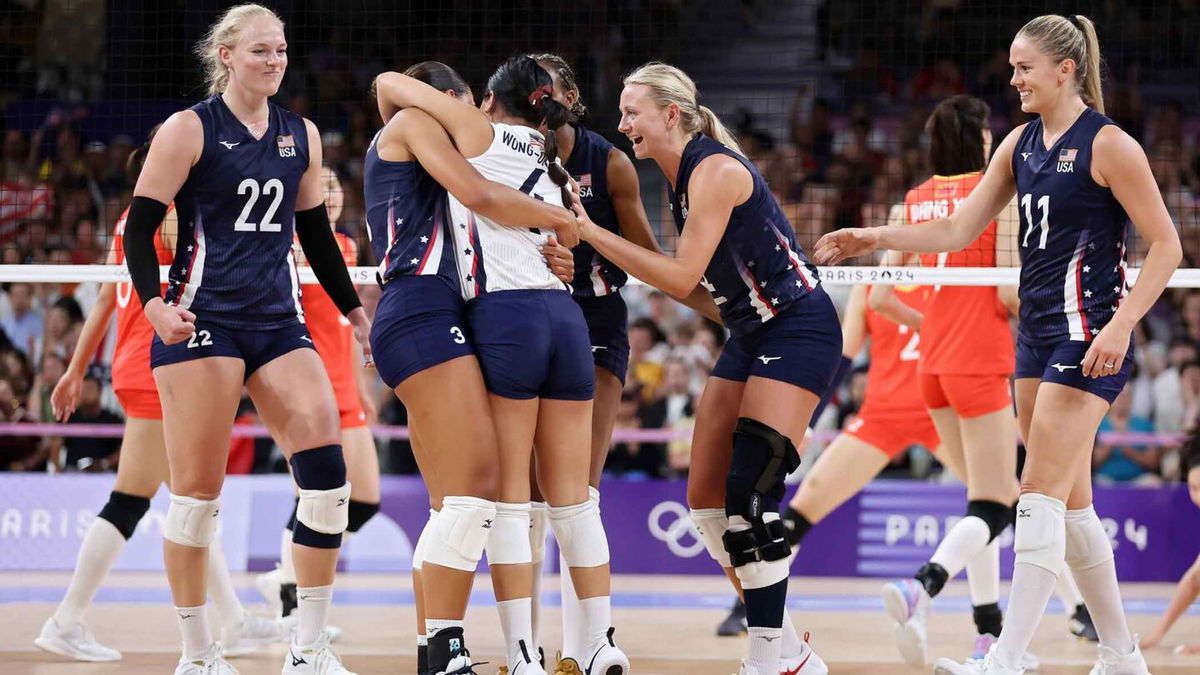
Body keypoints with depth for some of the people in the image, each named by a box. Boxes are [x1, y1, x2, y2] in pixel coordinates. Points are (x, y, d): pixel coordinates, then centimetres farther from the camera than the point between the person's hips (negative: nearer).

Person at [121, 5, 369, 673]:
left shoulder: (301, 135, 13)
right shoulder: (189, 129, -2)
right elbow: (140, 225, -5)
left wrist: (355, 311, 19)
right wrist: (154, 303, -20)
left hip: (279, 320, 5)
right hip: (202, 319, -5)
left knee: (327, 472, -10)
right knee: (198, 488, -4)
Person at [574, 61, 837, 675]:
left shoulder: (715, 170, -17)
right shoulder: (683, 178, 11)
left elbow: (683, 277, -20)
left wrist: (591, 232, -18)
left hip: (798, 331, -10)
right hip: (750, 336, 10)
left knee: (749, 493, -18)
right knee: (707, 500, 4)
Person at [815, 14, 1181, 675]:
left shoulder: (1107, 144, -11)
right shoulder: (1021, 144, 12)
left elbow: (1165, 246, -11)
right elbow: (959, 230, 14)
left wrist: (1120, 325, -20)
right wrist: (874, 238, 4)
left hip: (1088, 335, -8)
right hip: (1038, 333, 8)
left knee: (1040, 493, -14)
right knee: (1070, 502, 9)